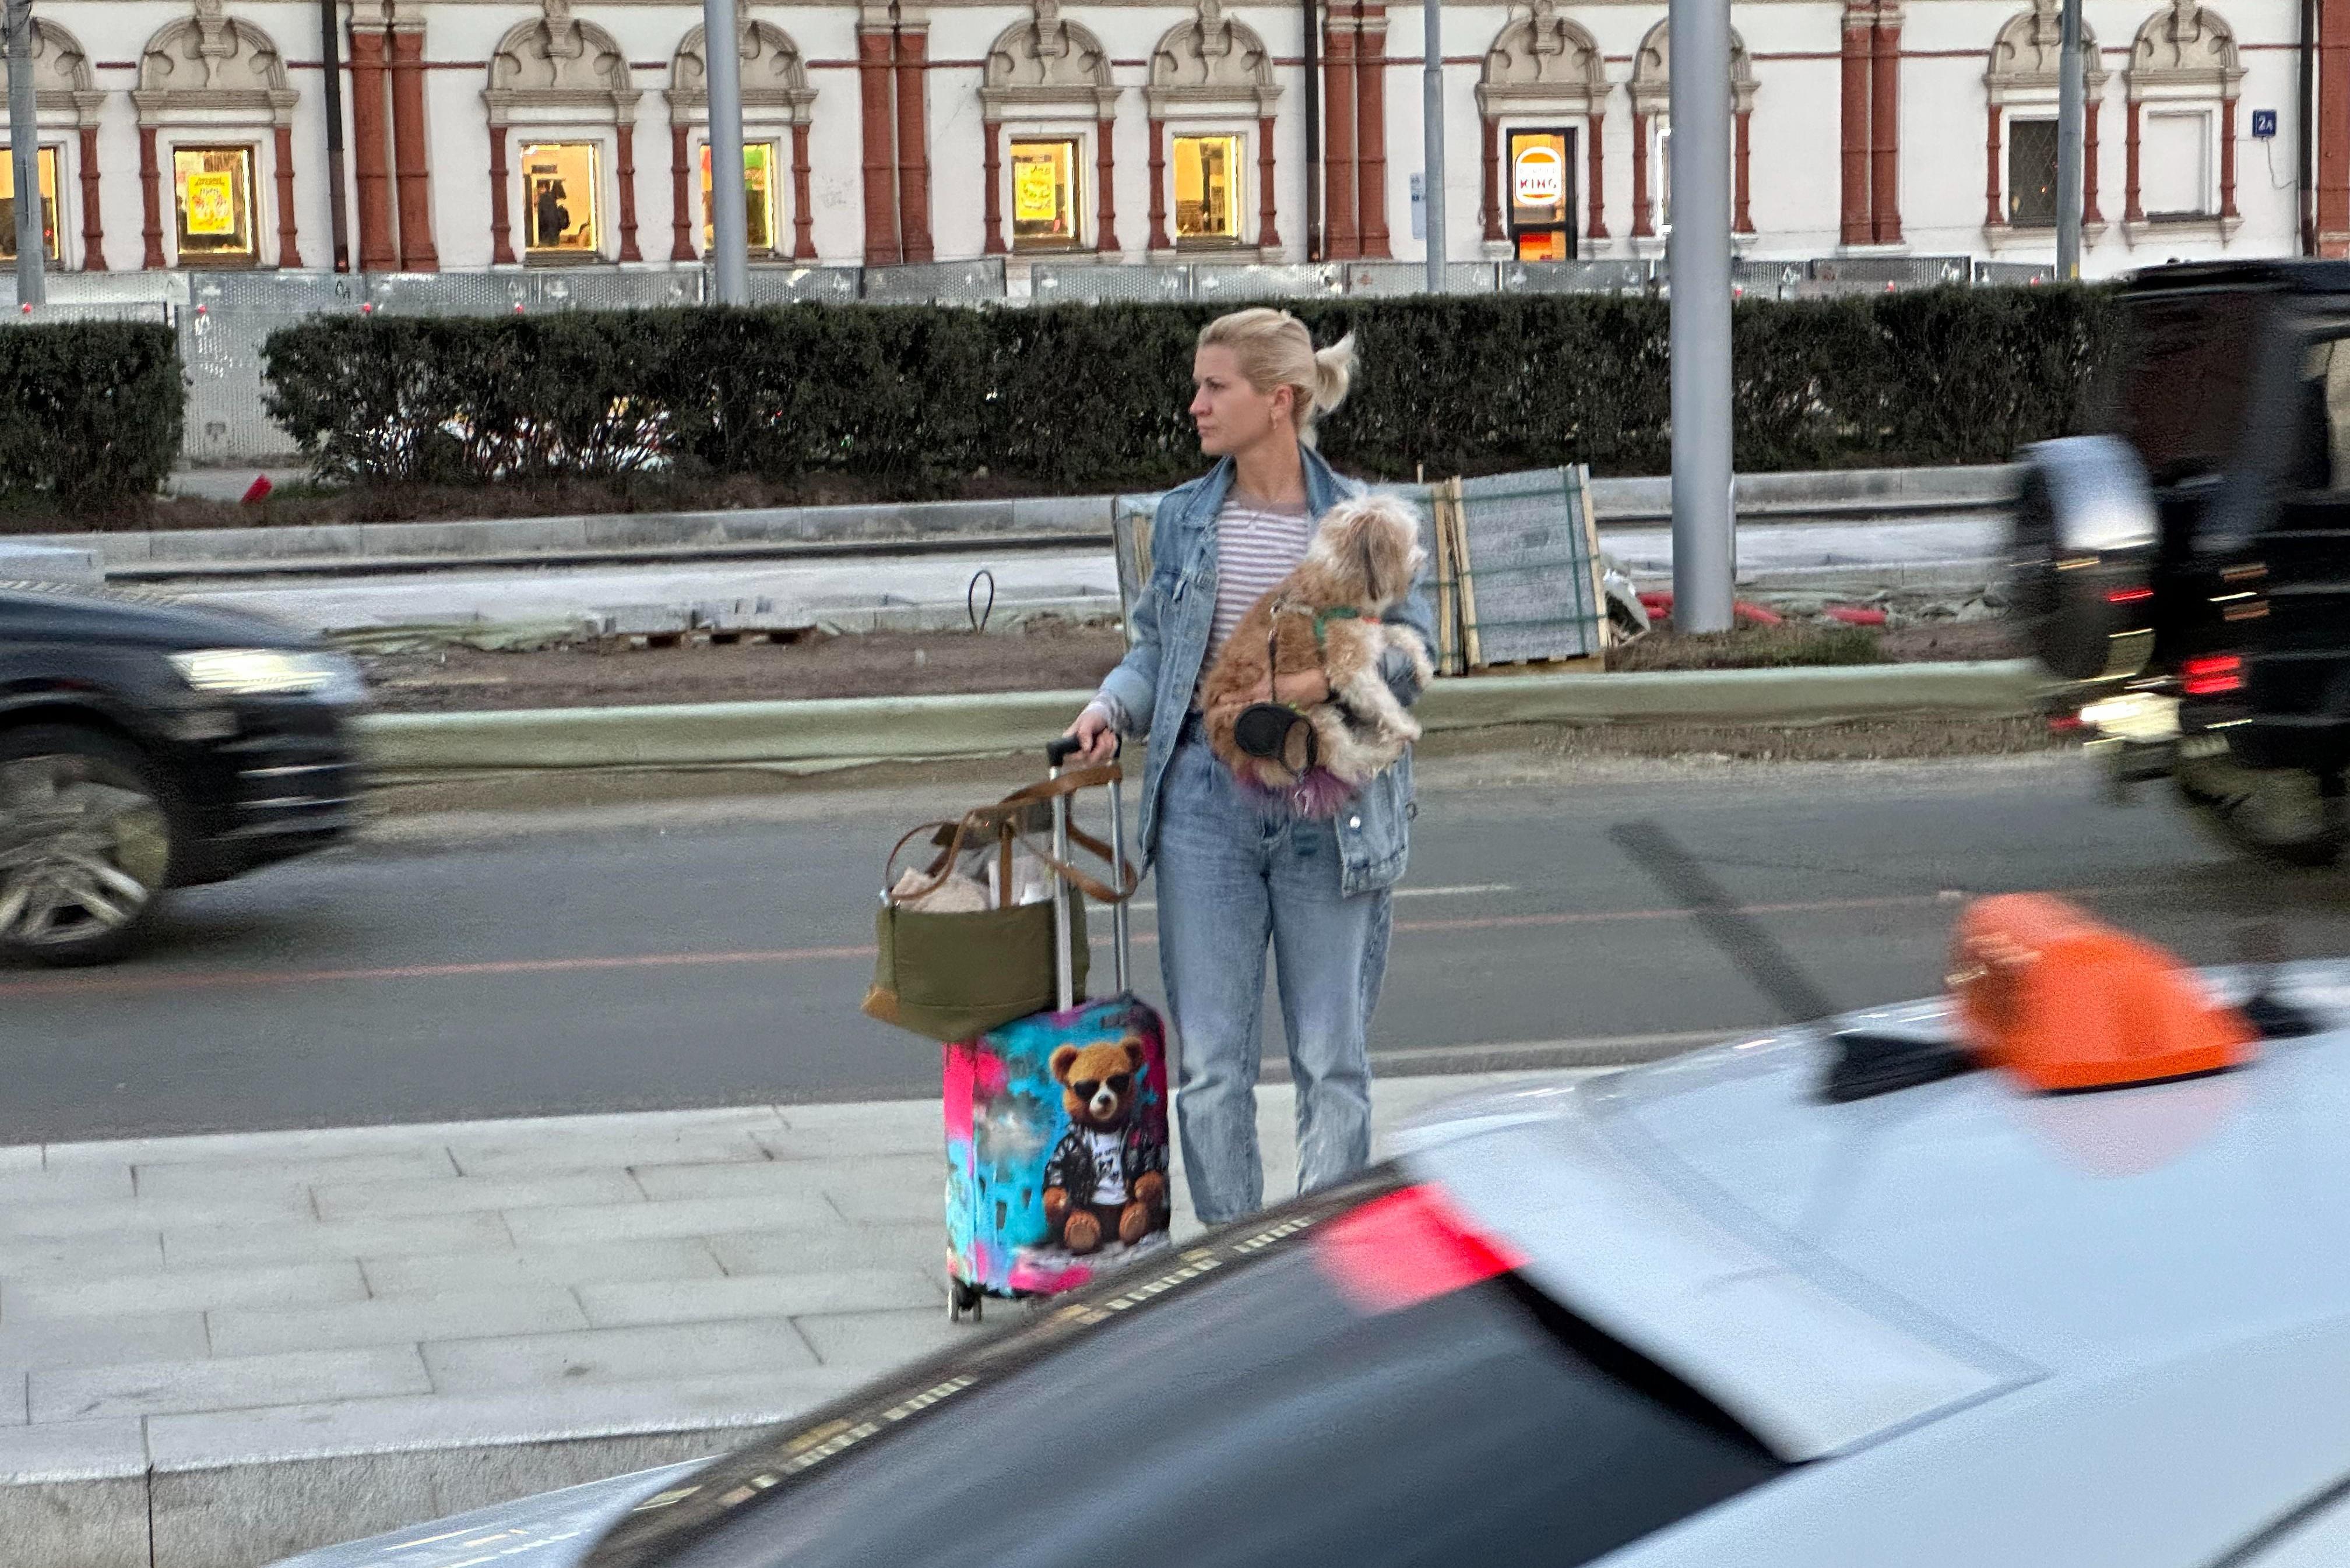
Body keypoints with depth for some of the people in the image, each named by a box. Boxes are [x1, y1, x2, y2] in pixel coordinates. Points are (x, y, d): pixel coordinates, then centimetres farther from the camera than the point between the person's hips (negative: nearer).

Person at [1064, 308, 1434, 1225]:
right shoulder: (1183, 518, 8)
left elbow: (1411, 655, -1)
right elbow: (1155, 647, 14)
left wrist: (1324, 683, -18)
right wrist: (1113, 704, -5)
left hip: (1329, 813, -2)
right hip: (1208, 803, 2)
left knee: (1332, 1061, 5)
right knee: (1210, 1062, 4)